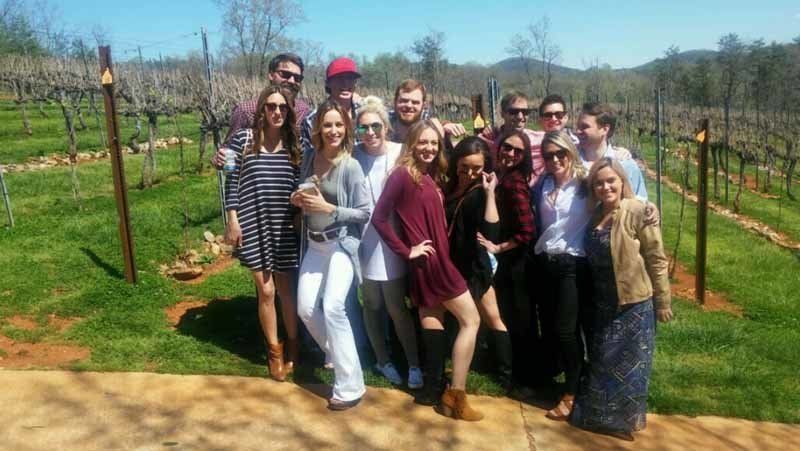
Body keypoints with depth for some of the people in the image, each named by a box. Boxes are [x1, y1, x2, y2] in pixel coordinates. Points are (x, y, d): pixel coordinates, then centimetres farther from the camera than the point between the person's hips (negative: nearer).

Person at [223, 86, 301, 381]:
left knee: (288, 291, 10)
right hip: (253, 225, -1)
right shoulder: (243, 139, -4)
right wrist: (233, 220, -6)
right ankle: (274, 351, 24)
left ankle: (293, 348, 28)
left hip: (285, 228, 2)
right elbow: (232, 181, -2)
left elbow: (300, 187, 7)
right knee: (266, 291, 5)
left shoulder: (294, 144, 3)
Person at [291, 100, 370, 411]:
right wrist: (298, 199, -3)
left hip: (341, 244, -6)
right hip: (314, 244, 7)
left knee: (332, 307, -21)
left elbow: (364, 213, -12)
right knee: (305, 309, 6)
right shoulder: (309, 156, 2)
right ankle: (336, 355, 34)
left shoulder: (350, 166, -14)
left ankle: (350, 387, -11)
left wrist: (328, 208, -21)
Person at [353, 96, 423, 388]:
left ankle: (414, 364, 21)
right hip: (363, 241, 2)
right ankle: (382, 360, 34)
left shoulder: (400, 153, -8)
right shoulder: (353, 156, -5)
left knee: (396, 307, 4)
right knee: (373, 305, 15)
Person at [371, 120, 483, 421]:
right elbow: (379, 218, -17)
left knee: (433, 322, 12)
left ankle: (434, 389, 23)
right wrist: (407, 251, -15)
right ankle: (456, 396, 5)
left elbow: (436, 223, 9)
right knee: (471, 320, -1)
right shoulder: (403, 174, -12)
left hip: (436, 260, 8)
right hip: (429, 261, -8)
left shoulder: (431, 177, 13)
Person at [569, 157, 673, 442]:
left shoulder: (638, 211, -15)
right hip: (603, 303, 6)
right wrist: (591, 299, 11)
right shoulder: (594, 215, 3)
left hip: (634, 303, -6)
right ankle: (600, 415, 34)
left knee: (627, 363, 7)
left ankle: (625, 419, 26)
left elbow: (657, 260, -12)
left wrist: (663, 303, -10)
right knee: (602, 360, 17)